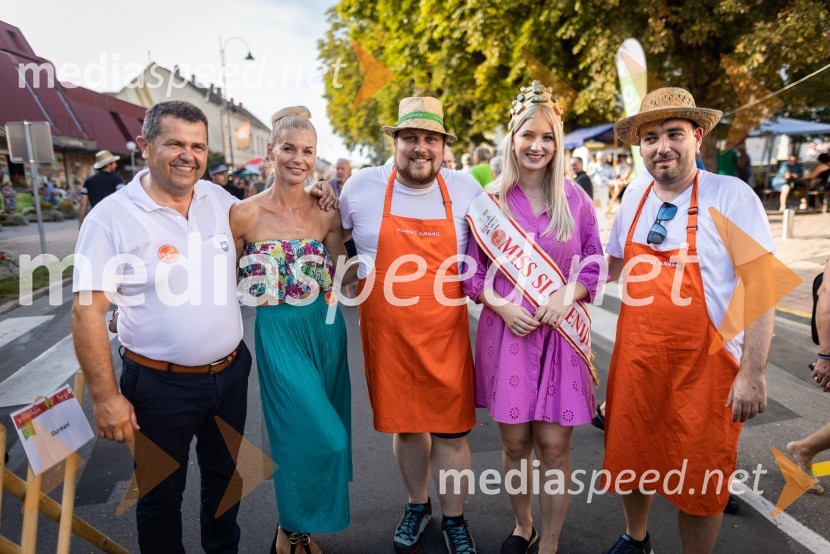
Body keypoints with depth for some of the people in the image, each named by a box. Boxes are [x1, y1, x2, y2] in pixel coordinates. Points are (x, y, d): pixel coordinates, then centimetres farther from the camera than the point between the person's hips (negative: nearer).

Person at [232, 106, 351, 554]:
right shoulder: (246, 214, -8)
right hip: (279, 332, -3)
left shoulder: (327, 213, -1)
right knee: (325, 438, -7)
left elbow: (338, 277, 4)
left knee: (308, 434, 16)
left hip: (325, 330, 4)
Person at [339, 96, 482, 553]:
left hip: (446, 335, 0)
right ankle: (417, 505, 40)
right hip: (386, 335, 1)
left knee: (450, 429, 8)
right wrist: (351, 280, 7)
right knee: (404, 424, 15)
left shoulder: (466, 190, -2)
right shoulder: (361, 187, -4)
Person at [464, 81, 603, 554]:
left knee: (554, 446, 2)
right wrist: (501, 304, -13)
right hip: (506, 332, 0)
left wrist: (568, 294, -13)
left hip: (561, 334, 0)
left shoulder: (576, 200, 3)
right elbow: (472, 270, 3)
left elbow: (594, 267, 5)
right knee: (515, 443, 10)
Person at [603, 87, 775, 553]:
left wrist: (753, 373, -13)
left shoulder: (731, 195, -10)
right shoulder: (634, 200, 5)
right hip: (635, 359, 5)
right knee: (631, 461, 20)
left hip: (703, 366, -5)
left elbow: (760, 286, -11)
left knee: (699, 481, 10)